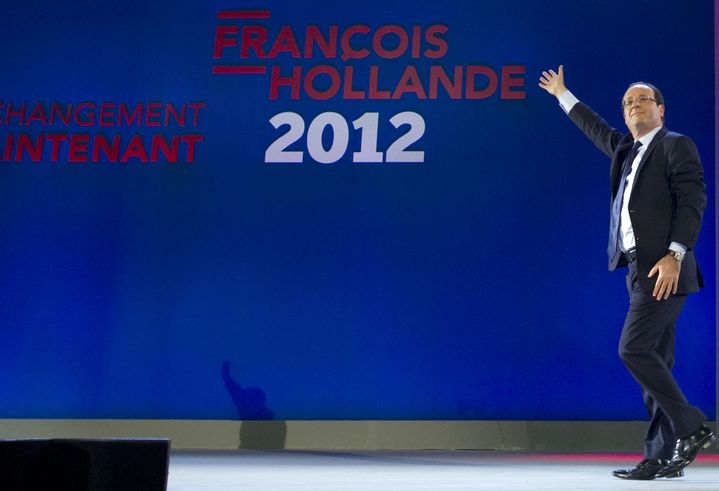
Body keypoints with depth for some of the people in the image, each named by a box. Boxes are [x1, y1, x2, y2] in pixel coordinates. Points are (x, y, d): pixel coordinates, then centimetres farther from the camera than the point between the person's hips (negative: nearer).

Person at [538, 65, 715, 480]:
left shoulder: (676, 146, -2)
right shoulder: (627, 150, 20)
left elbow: (693, 201, -12)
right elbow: (596, 129, 37)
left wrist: (675, 254, -21)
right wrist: (562, 96, 46)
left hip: (664, 268, -8)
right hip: (640, 269, 8)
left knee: (634, 349, -16)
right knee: (653, 360, 5)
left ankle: (691, 428, -9)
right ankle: (663, 456, 7)